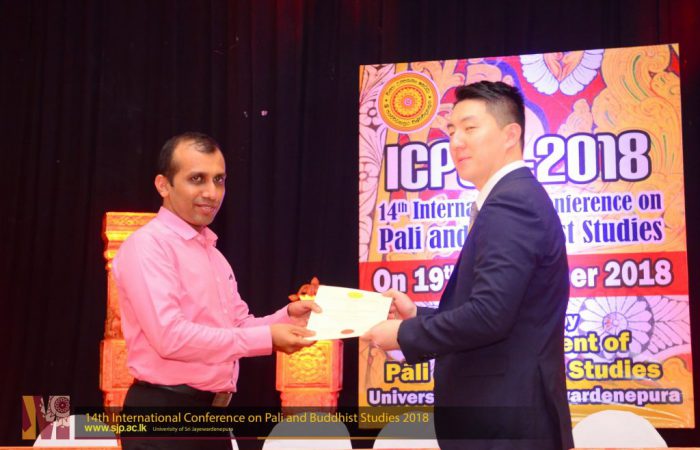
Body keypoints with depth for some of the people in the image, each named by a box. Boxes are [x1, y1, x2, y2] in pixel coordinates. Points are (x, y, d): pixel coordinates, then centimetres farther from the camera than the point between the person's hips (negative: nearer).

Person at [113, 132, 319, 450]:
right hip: (164, 417, -9)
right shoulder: (147, 246, -12)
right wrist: (267, 338, -21)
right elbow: (171, 336, -23)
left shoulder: (213, 254, 17)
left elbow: (238, 326, 18)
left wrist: (285, 317, -2)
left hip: (212, 415, 9)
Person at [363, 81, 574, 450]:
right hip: (509, 413, 10)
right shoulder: (518, 198, 16)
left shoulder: (509, 203, -16)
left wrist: (406, 334, -13)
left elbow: (489, 314, -25)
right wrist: (419, 316, 12)